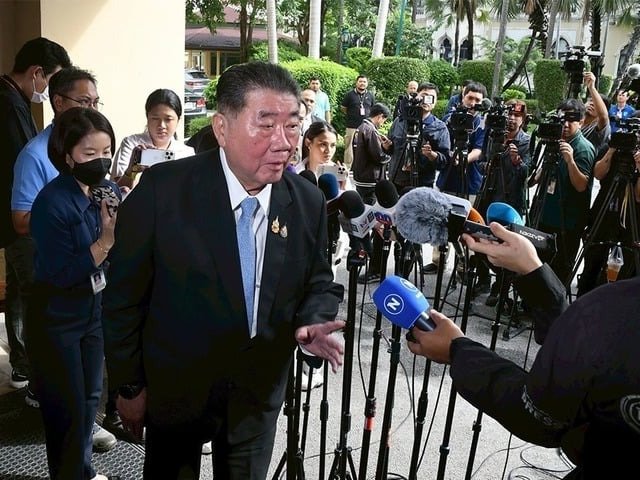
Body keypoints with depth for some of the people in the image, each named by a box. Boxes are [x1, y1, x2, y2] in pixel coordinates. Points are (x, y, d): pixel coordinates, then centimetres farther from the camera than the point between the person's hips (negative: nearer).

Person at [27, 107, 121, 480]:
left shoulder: (110, 192, -4)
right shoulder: (52, 202, -21)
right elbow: (62, 274, -23)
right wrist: (105, 240, -29)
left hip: (96, 309, 6)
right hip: (56, 318, -6)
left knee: (91, 396, 20)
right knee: (67, 407, 7)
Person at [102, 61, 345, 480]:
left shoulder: (308, 202, -10)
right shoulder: (163, 189, -20)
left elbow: (320, 283, 4)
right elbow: (124, 297, -11)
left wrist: (312, 323, -17)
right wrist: (130, 386, -5)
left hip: (259, 395, 3)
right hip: (175, 390, -2)